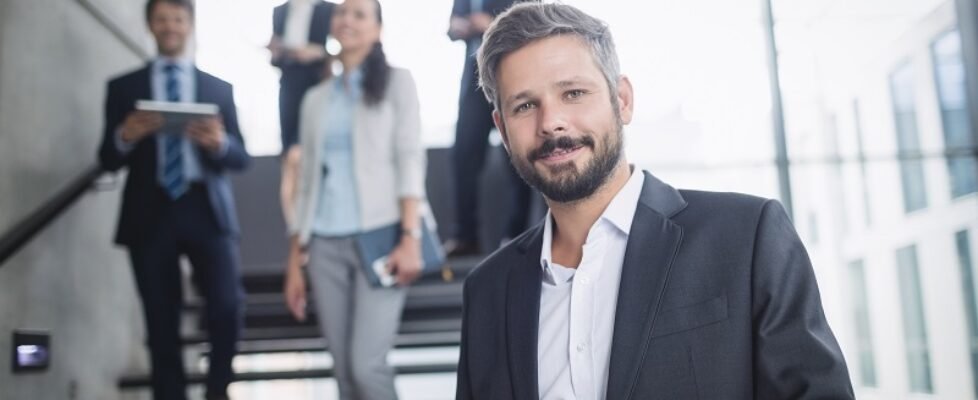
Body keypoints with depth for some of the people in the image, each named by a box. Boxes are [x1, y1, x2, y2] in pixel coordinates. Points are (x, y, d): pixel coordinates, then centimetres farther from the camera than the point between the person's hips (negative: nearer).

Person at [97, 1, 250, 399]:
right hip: (150, 213, 0)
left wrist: (219, 142, -15)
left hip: (206, 209, 0)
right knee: (162, 323, 5)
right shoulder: (123, 87, 11)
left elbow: (241, 157, 8)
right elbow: (107, 160, 6)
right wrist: (125, 136, -16)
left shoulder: (219, 87, 13)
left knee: (227, 305, -15)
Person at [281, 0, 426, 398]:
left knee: (366, 365, -15)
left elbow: (410, 159, -4)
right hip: (325, 245, 4)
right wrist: (294, 261, 11)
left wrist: (410, 237, -16)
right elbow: (306, 180, 16)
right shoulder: (316, 98, 17)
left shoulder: (397, 82, 6)